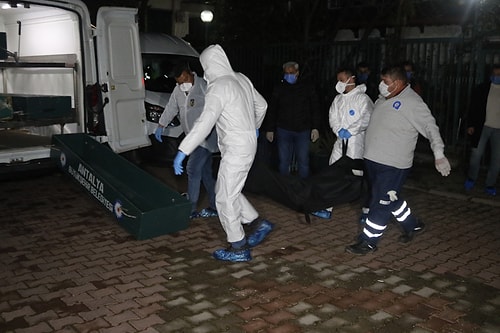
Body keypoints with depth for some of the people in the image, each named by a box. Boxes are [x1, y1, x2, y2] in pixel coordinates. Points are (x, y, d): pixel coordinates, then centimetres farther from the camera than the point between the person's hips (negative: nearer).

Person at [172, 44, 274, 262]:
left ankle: (238, 248, 10)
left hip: (235, 151, -9)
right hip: (248, 144, 9)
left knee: (226, 198, 1)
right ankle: (257, 224, 24)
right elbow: (261, 105, 20)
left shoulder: (219, 87, -18)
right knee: (227, 191, 20)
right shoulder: (241, 79, 8)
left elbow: (204, 123, -27)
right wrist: (254, 127, 37)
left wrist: (182, 151, -26)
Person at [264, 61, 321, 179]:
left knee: (303, 161, 4)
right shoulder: (279, 88, 5)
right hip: (284, 130, 1)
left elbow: (315, 108, 4)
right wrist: (269, 129, 8)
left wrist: (315, 128, -2)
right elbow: (272, 110, 10)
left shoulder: (307, 87, 2)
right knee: (283, 161, 6)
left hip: (303, 130, -1)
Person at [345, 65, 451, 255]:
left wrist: (439, 155, -19)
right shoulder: (384, 99, 9)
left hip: (393, 165, -9)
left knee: (381, 202, -2)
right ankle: (412, 225, 40)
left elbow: (431, 128, -15)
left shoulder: (413, 103, -15)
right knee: (391, 199, 21)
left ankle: (368, 242, 8)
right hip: (373, 160, 9)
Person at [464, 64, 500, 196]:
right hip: (482, 127, -1)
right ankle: (471, 179, 22)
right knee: (476, 154, 0)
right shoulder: (482, 88, 1)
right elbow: (473, 108, 1)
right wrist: (471, 125, -7)